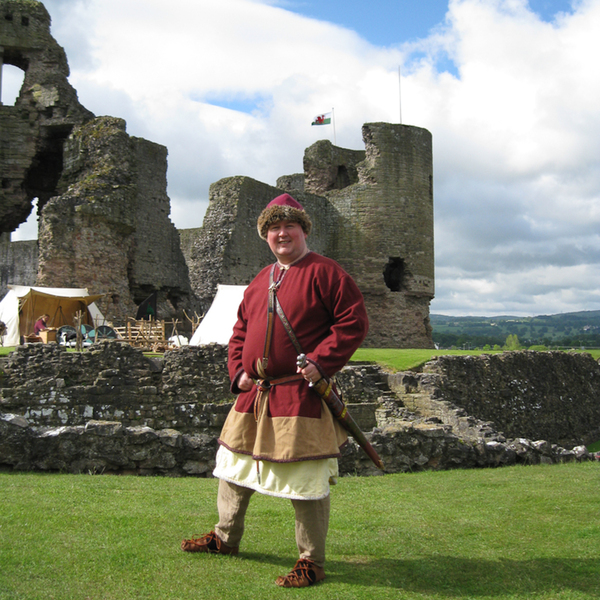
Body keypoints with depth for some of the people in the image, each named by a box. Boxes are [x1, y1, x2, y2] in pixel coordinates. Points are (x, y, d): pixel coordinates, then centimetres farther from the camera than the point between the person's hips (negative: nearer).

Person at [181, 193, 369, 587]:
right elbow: (241, 331, 23)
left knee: (307, 479, -3)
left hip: (301, 396, -7)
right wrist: (239, 371, 7)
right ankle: (226, 538, 39)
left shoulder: (324, 272, -6)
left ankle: (312, 562, 12)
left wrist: (321, 362, -19)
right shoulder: (260, 281, 16)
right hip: (253, 394, 7)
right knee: (233, 465, 19)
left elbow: (355, 321, -12)